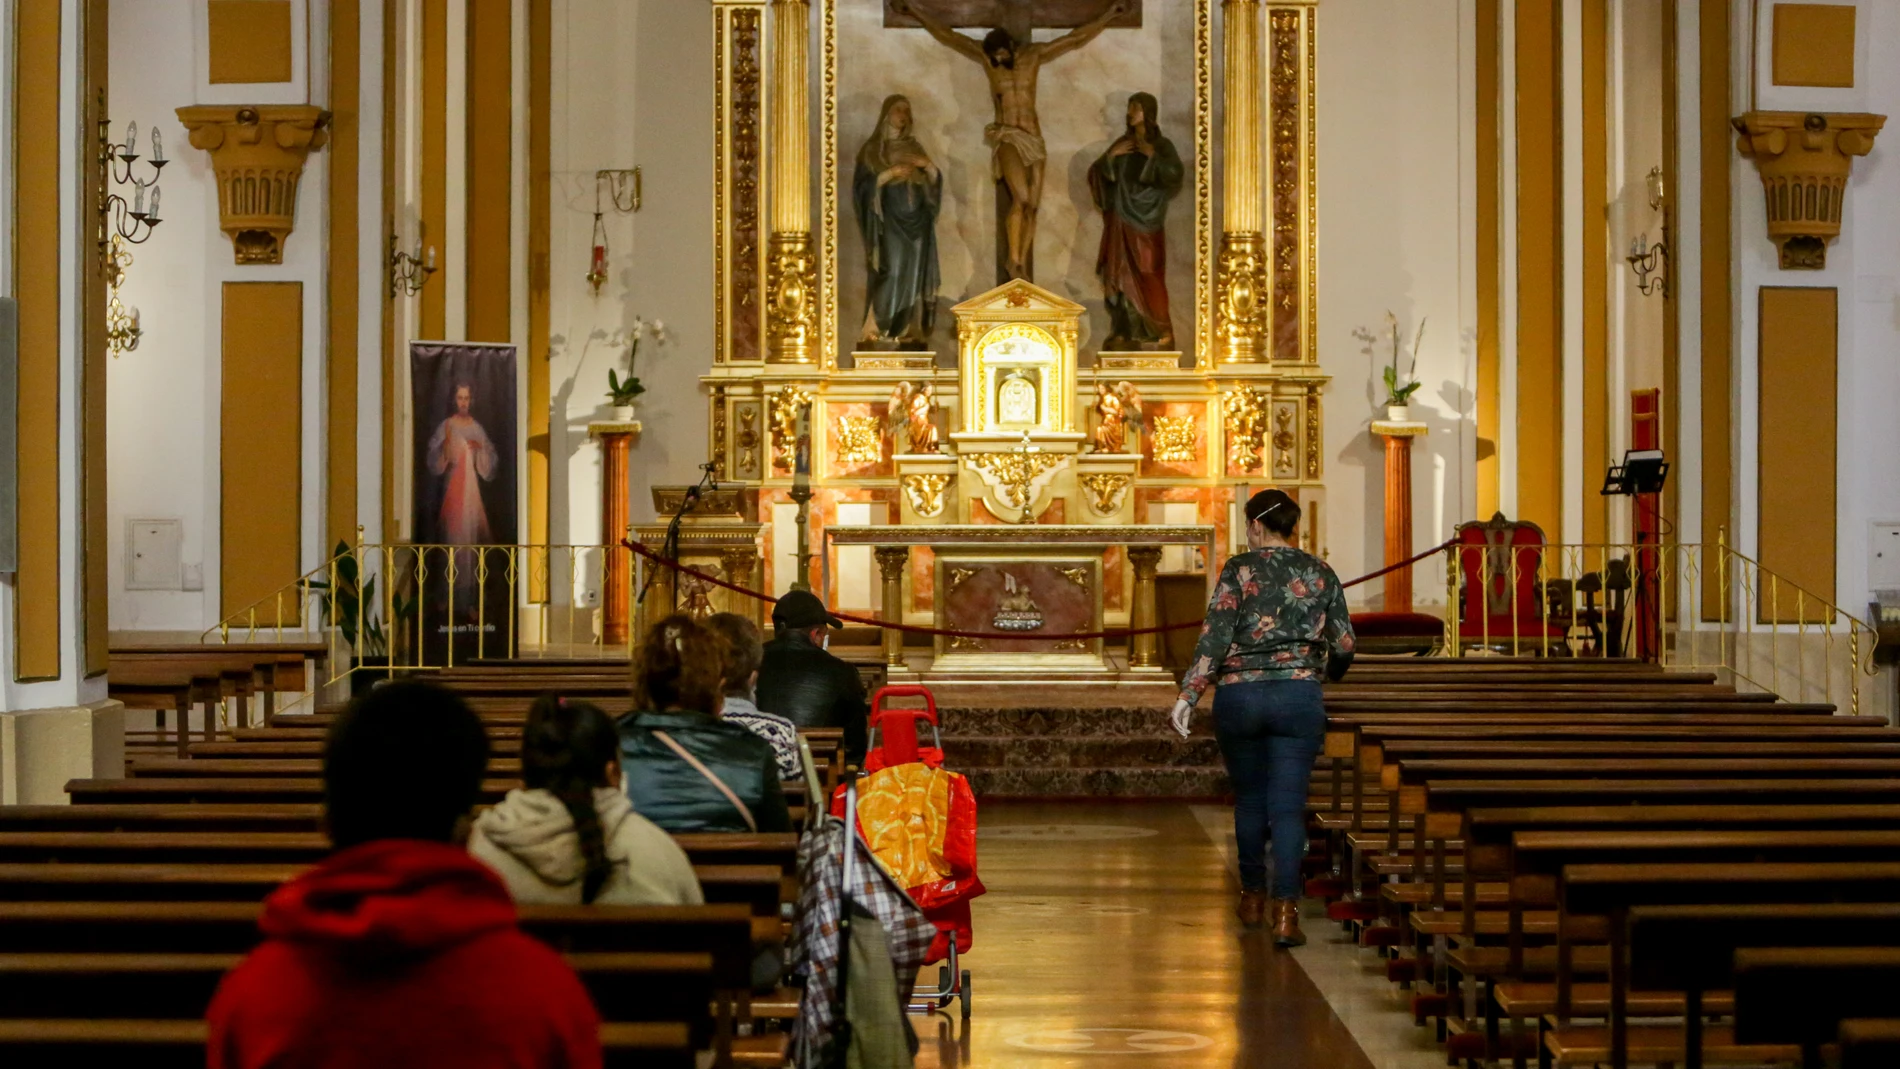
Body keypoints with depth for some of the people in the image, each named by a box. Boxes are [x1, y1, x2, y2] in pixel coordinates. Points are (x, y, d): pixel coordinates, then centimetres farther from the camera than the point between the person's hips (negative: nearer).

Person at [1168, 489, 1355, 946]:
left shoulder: (1239, 570, -2)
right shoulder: (1320, 574, 7)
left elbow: (1215, 634, -12)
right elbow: (1344, 647, 10)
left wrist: (1189, 693, -12)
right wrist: (1324, 671, 31)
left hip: (1238, 695, -1)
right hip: (1299, 695, 1)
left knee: (1249, 798, 17)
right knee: (1288, 805, -2)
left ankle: (1253, 896, 30)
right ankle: (1285, 909, -15)